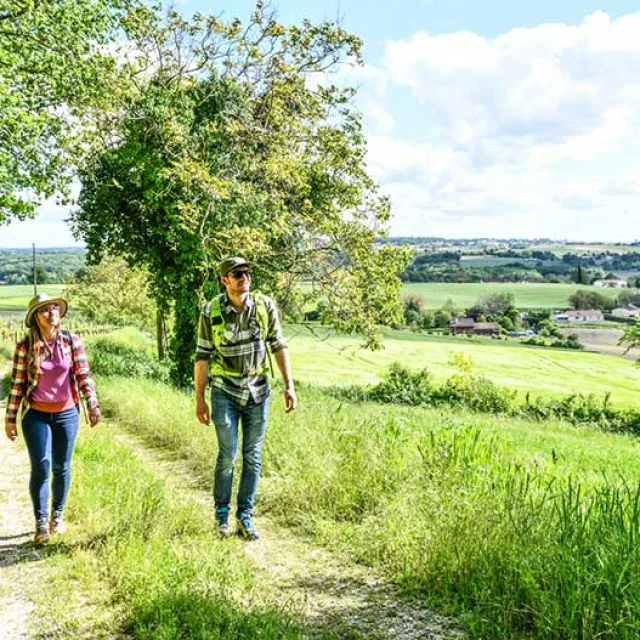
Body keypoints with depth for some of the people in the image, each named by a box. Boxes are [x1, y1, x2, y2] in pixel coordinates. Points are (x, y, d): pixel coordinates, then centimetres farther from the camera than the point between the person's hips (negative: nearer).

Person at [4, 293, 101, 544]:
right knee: (41, 466, -9)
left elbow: (84, 376, 0)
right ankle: (41, 523, 1)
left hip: (66, 414, 2)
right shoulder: (25, 346, -6)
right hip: (36, 415, -1)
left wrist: (92, 405, -9)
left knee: (61, 467, 9)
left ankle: (57, 516, 26)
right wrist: (10, 418, -1)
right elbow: (17, 384, -2)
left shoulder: (72, 341, -2)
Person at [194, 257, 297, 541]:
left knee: (253, 457, 6)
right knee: (228, 455, -2)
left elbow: (278, 346, 3)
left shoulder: (265, 305, -4)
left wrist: (289, 385, -1)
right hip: (225, 392, -2)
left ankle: (245, 517, 17)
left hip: (258, 390, 2)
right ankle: (222, 514, 18)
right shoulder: (211, 311, -9)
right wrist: (199, 398, -3)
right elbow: (202, 356, -4)